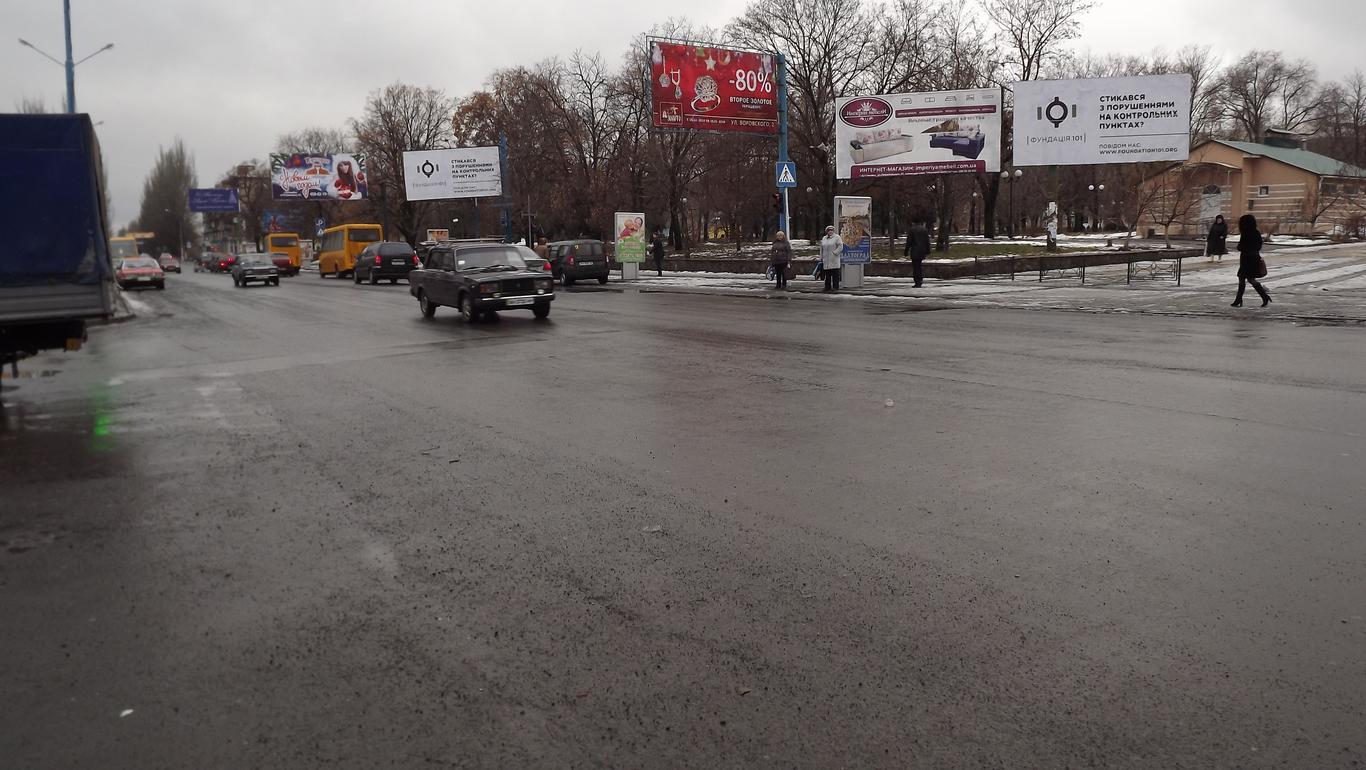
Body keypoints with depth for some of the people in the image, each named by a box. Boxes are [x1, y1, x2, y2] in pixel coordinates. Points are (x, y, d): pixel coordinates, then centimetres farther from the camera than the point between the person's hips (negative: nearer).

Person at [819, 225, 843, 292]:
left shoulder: (837, 237, 1)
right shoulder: (824, 238, 18)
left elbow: (840, 247, -7)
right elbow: (821, 249, 20)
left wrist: (834, 253, -15)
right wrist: (821, 258, 14)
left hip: (834, 259, -5)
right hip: (826, 260, 5)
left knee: (835, 274, -5)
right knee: (827, 274, 4)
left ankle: (835, 287, -2)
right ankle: (827, 287, 9)